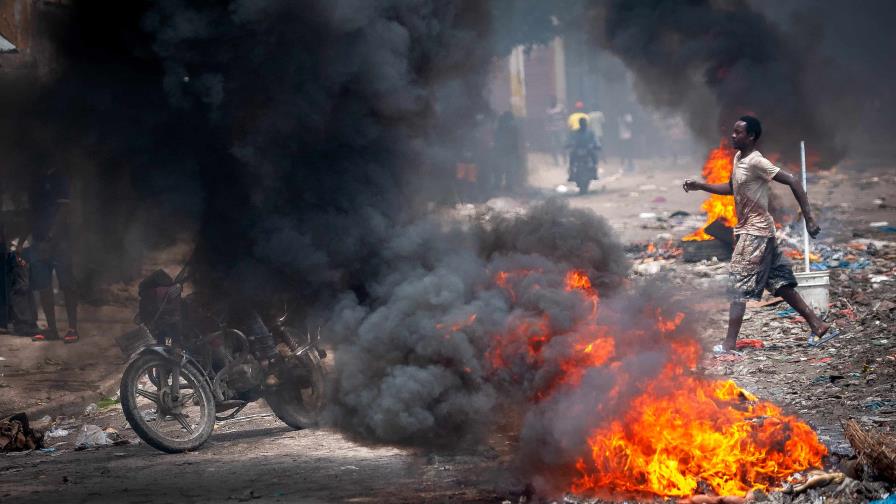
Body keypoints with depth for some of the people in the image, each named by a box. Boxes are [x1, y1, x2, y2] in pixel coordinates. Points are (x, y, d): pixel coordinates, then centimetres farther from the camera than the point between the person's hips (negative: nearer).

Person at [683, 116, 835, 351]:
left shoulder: (756, 162, -18)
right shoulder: (738, 158, 10)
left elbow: (793, 182, -21)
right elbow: (731, 188, 26)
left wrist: (809, 218, -24)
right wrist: (700, 186, 14)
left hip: (755, 232, -10)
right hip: (747, 230, 10)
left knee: (738, 286, -9)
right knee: (780, 283, 11)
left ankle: (730, 343, -8)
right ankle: (818, 326, 15)